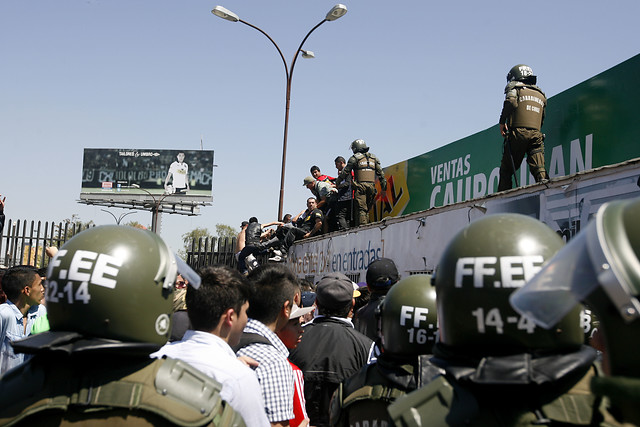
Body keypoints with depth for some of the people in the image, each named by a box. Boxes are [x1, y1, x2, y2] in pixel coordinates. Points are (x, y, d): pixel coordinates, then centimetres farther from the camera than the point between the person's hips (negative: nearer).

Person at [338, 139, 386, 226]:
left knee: (361, 209, -9)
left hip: (360, 186, -4)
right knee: (367, 210, 9)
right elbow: (380, 173, 15)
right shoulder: (374, 157, 18)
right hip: (371, 186, 4)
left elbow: (345, 172, 6)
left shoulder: (354, 158, 4)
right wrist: (384, 187, 18)